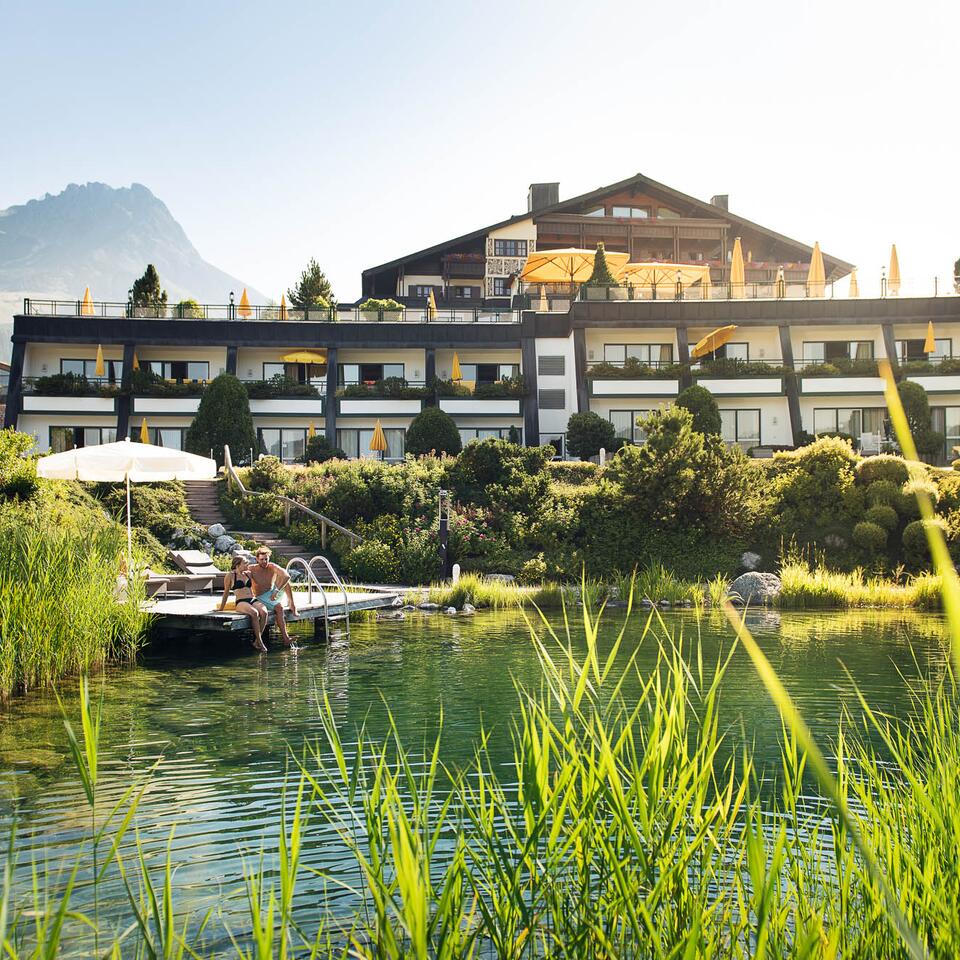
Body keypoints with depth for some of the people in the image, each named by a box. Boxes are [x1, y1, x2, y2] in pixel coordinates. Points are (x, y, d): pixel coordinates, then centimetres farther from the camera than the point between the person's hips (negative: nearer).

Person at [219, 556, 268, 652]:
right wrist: (221, 608, 17)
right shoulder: (230, 576, 7)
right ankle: (260, 642, -31)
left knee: (264, 612, -29)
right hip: (241, 602, -5)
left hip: (253, 600, 5)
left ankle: (256, 641, -23)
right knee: (254, 613, -37)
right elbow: (226, 592, 14)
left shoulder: (248, 574, 21)